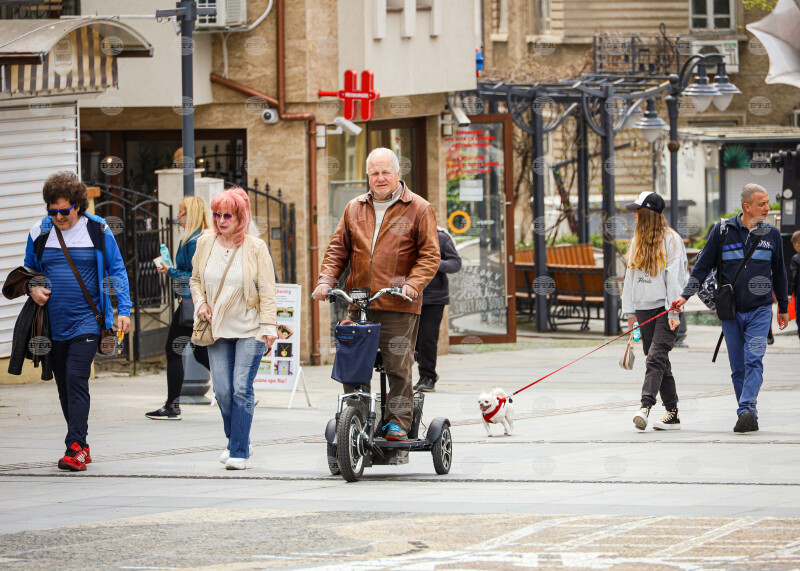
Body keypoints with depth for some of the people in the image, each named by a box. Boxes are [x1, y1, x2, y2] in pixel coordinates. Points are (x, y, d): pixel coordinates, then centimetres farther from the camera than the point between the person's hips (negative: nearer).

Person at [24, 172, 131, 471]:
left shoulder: (98, 231, -2)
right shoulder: (40, 233, 6)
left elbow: (117, 271, 4)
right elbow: (29, 270, 19)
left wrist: (123, 309, -4)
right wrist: (33, 288, -2)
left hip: (86, 321, -4)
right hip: (53, 323, 4)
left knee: (76, 379, -17)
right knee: (64, 386, 9)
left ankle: (76, 448, -20)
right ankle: (80, 445, 21)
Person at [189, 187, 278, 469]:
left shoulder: (256, 248, -5)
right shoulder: (205, 243, 6)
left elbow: (267, 289, -3)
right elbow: (195, 279, 20)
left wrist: (268, 326, -9)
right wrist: (200, 303, 2)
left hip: (250, 330, -4)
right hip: (218, 329, 4)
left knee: (242, 389, -10)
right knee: (222, 391, 1)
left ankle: (240, 451, -5)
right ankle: (236, 442, 23)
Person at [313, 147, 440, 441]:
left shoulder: (418, 209, 3)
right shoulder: (354, 209, 15)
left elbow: (429, 255, -1)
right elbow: (338, 249, 18)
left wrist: (413, 283, -16)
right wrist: (326, 280, 1)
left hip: (398, 306, -4)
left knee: (398, 366, -5)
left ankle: (397, 422, 3)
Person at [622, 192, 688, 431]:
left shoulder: (671, 240, -6)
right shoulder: (638, 241, 15)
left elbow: (675, 277, -10)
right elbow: (630, 275, 18)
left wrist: (674, 312, -15)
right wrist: (630, 310, 13)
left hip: (664, 309, -7)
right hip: (643, 309, 7)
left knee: (656, 357, -18)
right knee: (660, 363, 7)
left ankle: (646, 407, -29)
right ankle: (672, 413, 10)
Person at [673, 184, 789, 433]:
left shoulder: (771, 234, 5)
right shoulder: (722, 231, -1)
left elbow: (779, 272, 16)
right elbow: (703, 266, 3)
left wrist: (783, 307, 23)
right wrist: (686, 295, -8)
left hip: (760, 310, 0)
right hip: (730, 310, 0)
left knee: (753, 360, -16)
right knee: (738, 367, 2)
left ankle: (746, 410, -26)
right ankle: (750, 419, 9)